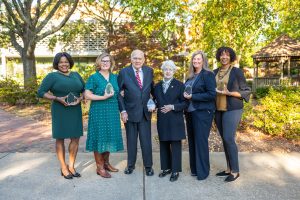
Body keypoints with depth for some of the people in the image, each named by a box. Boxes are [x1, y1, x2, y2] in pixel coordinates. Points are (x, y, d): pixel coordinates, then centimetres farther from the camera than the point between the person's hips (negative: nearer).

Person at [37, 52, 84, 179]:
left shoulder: (76, 75, 10)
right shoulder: (52, 76, -3)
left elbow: (85, 90, 13)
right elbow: (40, 92, -7)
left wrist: (80, 98, -8)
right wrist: (58, 99, -18)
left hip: (75, 111, 4)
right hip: (60, 112, -4)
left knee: (76, 138, 5)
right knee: (60, 138, 6)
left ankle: (71, 166, 22)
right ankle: (63, 168, 19)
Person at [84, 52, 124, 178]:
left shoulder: (114, 77, 12)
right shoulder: (94, 77, -5)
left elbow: (118, 93, 22)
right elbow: (87, 95, -12)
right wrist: (104, 97, -18)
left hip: (113, 112, 6)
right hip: (99, 112, -5)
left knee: (110, 136, 11)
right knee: (99, 137, 1)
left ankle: (106, 162, 28)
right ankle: (99, 167, 13)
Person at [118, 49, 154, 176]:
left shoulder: (149, 71, 4)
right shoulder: (124, 72, -5)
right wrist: (123, 110, -9)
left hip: (145, 112, 2)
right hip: (130, 112, -1)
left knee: (146, 141, 6)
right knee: (131, 141, 11)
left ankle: (148, 166, 23)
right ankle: (130, 165, 29)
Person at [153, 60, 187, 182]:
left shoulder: (179, 85, -1)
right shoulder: (158, 86, 12)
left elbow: (185, 103, -4)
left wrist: (172, 107, -16)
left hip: (175, 120, -4)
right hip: (162, 120, 4)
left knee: (175, 145, 1)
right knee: (163, 145, 11)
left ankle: (175, 171, 12)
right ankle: (166, 168, 25)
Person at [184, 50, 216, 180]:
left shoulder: (208, 75, -7)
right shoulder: (191, 76, 14)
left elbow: (211, 95, -15)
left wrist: (192, 96, -16)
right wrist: (186, 95, 2)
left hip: (203, 112, -7)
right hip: (190, 112, 7)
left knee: (201, 141, -2)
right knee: (192, 140, 11)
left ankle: (202, 171, 12)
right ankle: (194, 168, 24)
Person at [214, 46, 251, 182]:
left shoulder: (237, 72, -3)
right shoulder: (215, 73, 12)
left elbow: (246, 91, -4)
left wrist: (229, 93, -17)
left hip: (232, 110, -5)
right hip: (218, 110, 5)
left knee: (229, 139, -10)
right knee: (225, 140, 9)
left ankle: (235, 171, 4)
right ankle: (229, 169, 20)